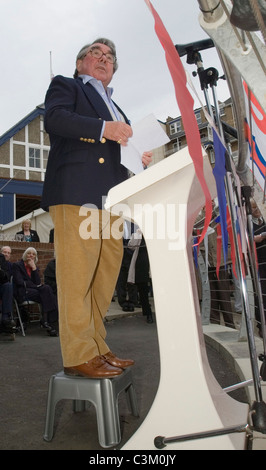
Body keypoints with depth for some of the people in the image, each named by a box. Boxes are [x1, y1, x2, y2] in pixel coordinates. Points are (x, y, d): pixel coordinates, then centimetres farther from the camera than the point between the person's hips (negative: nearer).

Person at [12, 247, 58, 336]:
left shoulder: (35, 267, 20)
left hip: (33, 290, 5)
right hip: (22, 293, -5)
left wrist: (34, 268, -2)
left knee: (47, 288, -29)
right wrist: (36, 286, -12)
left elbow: (38, 282, 4)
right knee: (46, 293, -29)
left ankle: (45, 320, -33)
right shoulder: (17, 265, 6)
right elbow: (20, 282, -8)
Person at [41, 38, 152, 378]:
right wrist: (104, 128, -16)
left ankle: (97, 349, 11)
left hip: (109, 198, 7)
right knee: (77, 273, -10)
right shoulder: (65, 86, 15)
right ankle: (79, 355, -4)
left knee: (105, 276, 3)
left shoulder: (115, 109, 33)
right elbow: (54, 119, -6)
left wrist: (138, 160, 11)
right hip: (75, 193, -7)